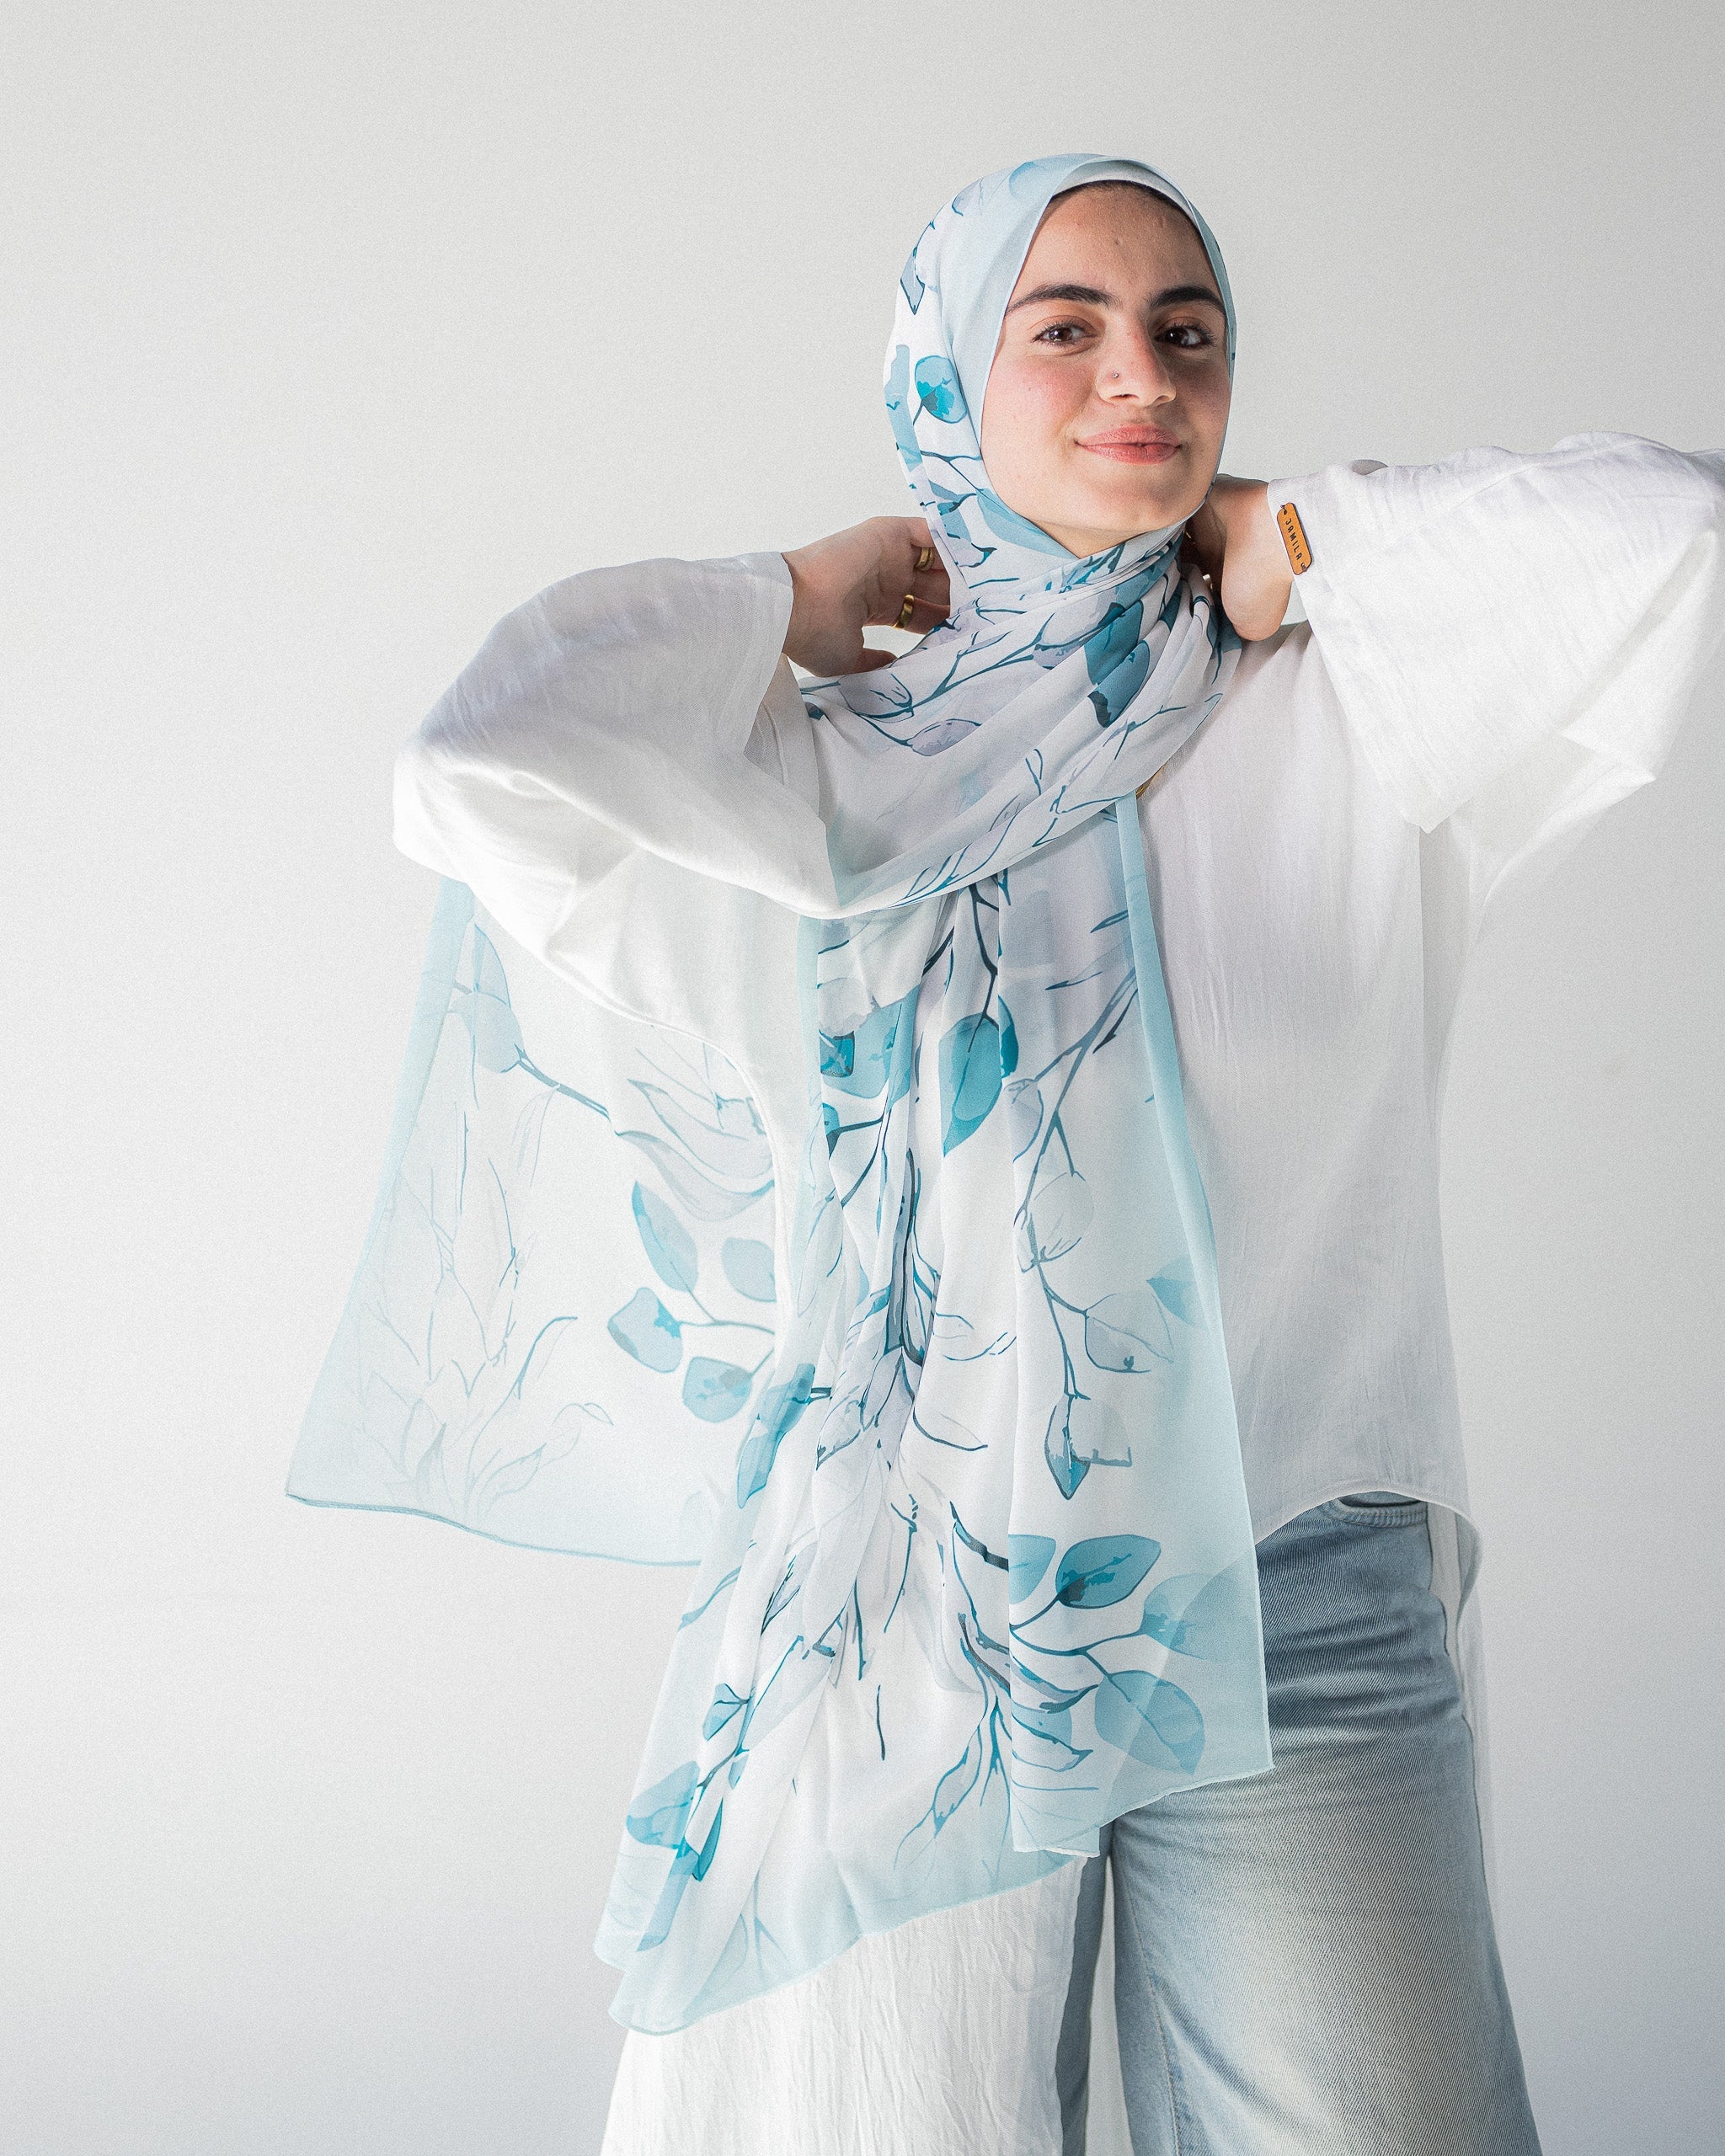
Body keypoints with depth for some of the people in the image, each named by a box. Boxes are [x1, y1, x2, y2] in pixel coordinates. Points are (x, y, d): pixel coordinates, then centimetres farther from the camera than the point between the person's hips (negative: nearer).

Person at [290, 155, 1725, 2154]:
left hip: (1299, 1631, 1)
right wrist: (810, 599, -1)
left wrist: (1300, 540, 2)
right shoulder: (843, 761, 2)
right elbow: (481, 773, -14)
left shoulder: (1343, 711, 4)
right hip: (913, 1618, 0)